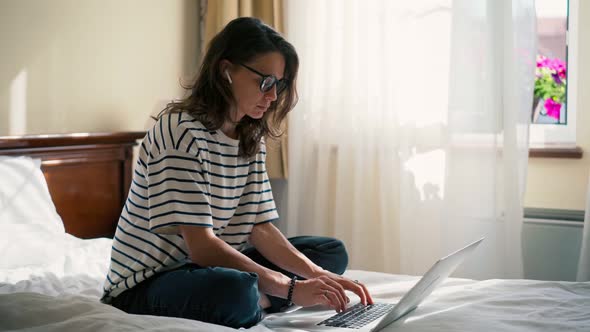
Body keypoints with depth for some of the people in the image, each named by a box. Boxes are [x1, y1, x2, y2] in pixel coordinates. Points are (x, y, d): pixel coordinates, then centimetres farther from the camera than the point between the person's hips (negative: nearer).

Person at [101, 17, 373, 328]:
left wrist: (317, 274, -14)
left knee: (332, 251, 5)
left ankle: (255, 301, -12)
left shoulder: (251, 139, 5)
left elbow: (260, 228, 2)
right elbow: (201, 246, -26)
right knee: (236, 290, -40)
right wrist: (289, 287, -27)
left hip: (209, 266, 9)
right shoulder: (180, 129, -21)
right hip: (146, 281, -9)